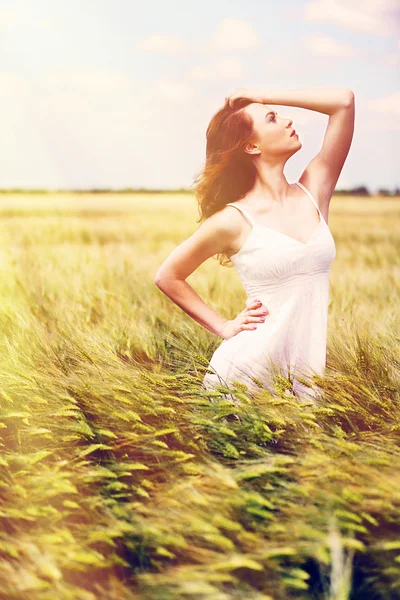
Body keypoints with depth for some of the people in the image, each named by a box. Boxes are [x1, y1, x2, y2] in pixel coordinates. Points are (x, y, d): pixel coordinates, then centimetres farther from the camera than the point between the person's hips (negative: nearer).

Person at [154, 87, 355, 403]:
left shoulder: (314, 191, 2)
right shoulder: (233, 220, -9)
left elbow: (344, 101, -2)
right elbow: (168, 277, 3)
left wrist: (262, 95, -1)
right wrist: (224, 327, 0)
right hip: (244, 375, -3)